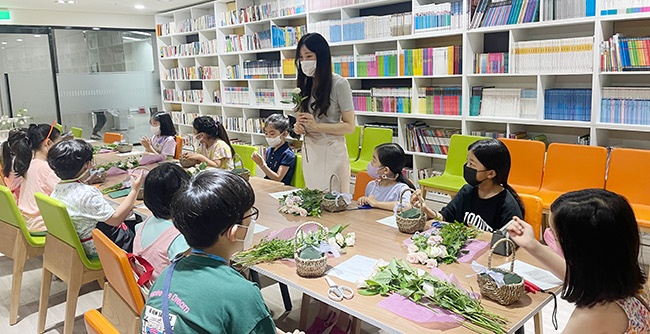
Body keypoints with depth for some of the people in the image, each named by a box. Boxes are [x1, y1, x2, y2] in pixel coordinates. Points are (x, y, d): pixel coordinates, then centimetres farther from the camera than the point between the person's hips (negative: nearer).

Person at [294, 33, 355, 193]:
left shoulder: (339, 84, -11)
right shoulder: (304, 84, 8)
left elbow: (350, 126, -12)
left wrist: (317, 126, -22)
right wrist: (299, 126, -3)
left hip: (331, 150, -6)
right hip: (309, 149, 6)